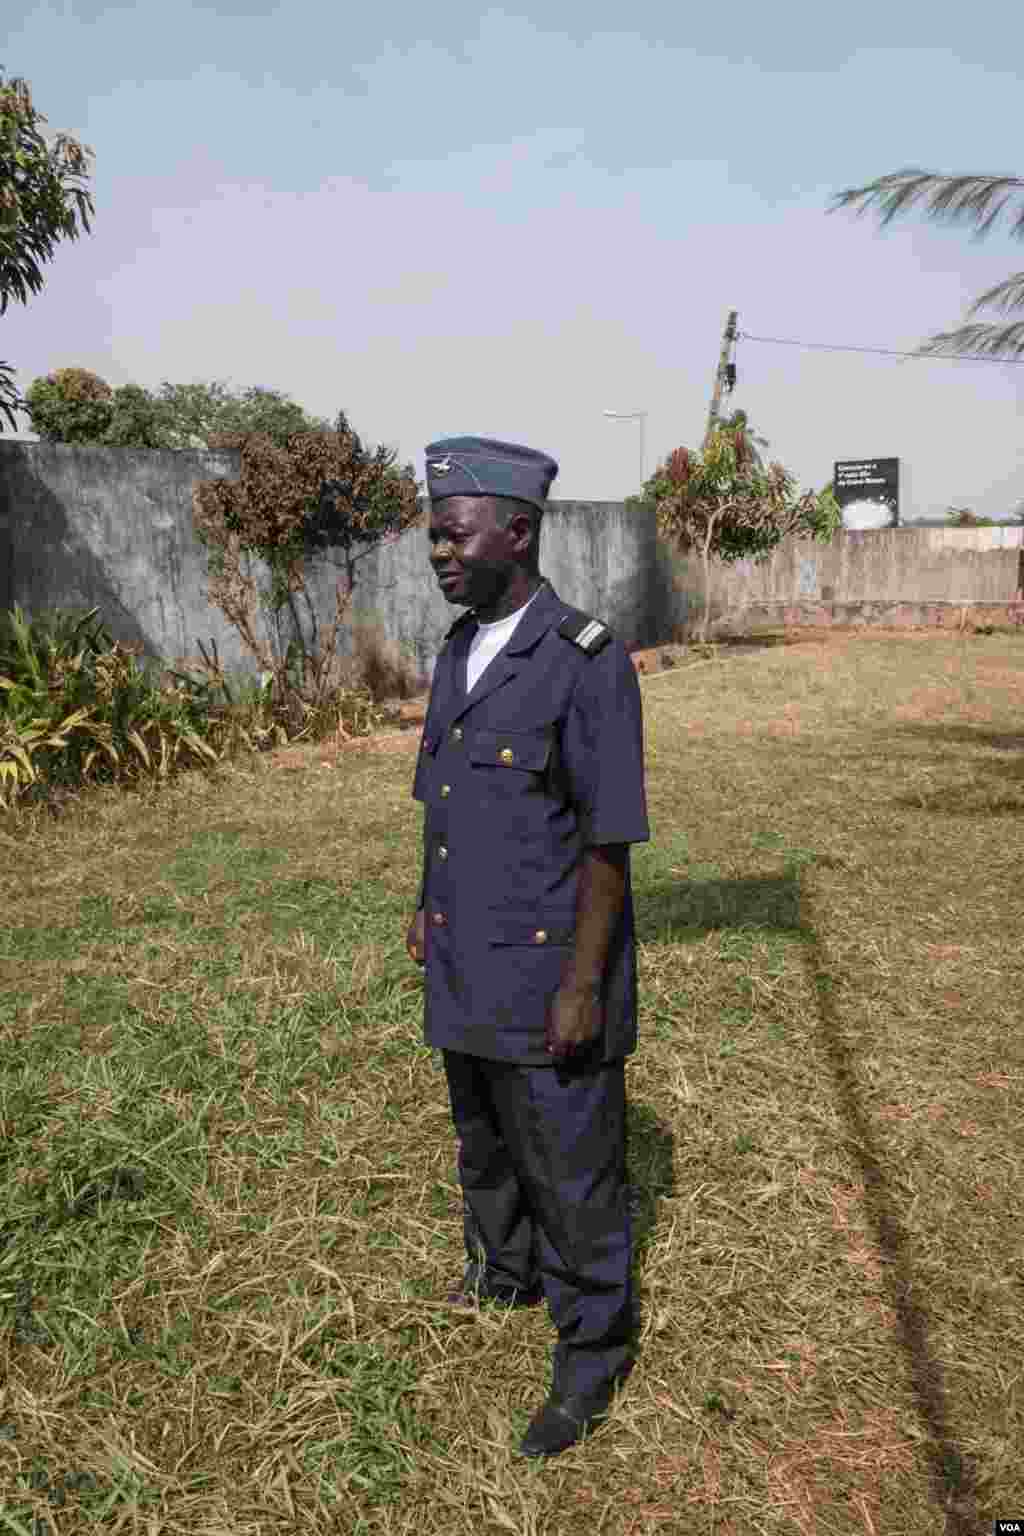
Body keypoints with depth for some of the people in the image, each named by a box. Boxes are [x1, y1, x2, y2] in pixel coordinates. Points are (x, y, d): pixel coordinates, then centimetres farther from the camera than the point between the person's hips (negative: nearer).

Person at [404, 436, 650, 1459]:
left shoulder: (589, 665, -20)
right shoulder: (457, 655, 4)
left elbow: (610, 843, -19)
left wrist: (581, 988, -18)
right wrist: (426, 905, 16)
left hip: (550, 975, -7)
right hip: (466, 970, 8)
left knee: (571, 1171, 10)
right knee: (483, 1141, 26)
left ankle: (590, 1355, 33)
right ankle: (505, 1271, 52)